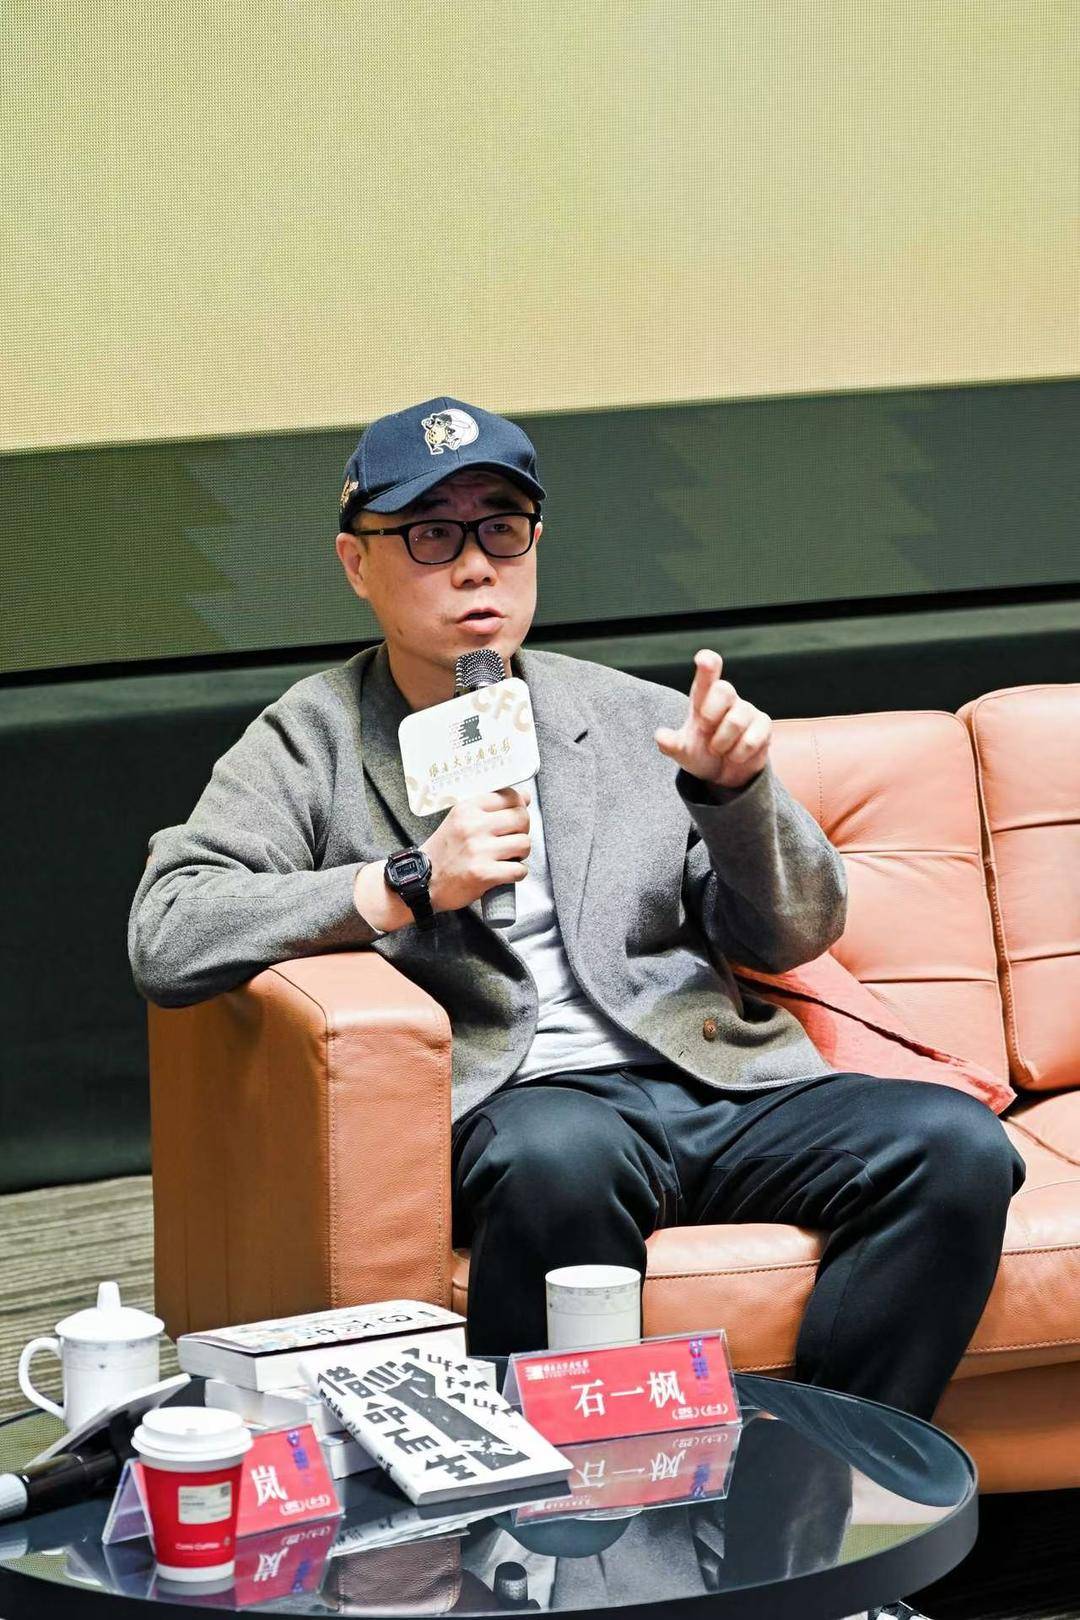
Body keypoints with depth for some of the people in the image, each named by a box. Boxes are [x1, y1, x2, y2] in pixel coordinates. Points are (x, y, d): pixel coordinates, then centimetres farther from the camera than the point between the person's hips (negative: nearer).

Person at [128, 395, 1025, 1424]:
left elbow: (795, 935, 16)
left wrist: (734, 789, -5)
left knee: (958, 1147, -22)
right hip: (513, 1101, -4)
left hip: (719, 1084, 4)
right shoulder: (311, 743, 10)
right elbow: (165, 941, -5)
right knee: (562, 1157, -40)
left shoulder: (638, 720, 19)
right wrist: (412, 882, -12)